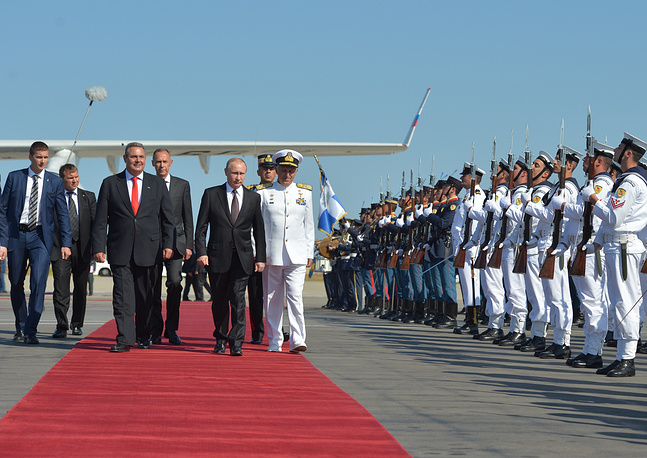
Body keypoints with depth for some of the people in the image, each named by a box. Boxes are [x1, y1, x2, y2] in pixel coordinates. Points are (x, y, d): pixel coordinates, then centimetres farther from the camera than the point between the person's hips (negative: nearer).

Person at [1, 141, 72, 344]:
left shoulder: (55, 181, 6)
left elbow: (62, 214, 7)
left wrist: (66, 243, 1)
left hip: (40, 236, -1)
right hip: (16, 235, 1)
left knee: (38, 282, -15)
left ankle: (30, 330, -13)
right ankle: (20, 327, 24)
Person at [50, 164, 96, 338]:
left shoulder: (89, 197, 10)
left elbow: (96, 223, 8)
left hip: (82, 249, 2)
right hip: (59, 248, -2)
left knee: (81, 289, 9)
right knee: (61, 289, -8)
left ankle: (77, 324, 22)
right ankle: (61, 326, -7)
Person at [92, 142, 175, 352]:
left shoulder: (158, 184, 9)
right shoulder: (110, 184, 6)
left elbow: (168, 218, 9)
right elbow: (101, 220, 4)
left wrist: (168, 244, -1)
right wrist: (98, 247, -4)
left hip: (148, 249, 1)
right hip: (120, 251, -1)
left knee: (145, 296, 8)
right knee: (122, 295, -8)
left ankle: (143, 336, 22)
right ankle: (124, 339, -10)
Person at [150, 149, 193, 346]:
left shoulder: (183, 185, 9)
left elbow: (188, 218, 9)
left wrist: (189, 245, 2)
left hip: (175, 242, 0)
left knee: (175, 282, -14)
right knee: (153, 287, 0)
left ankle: (172, 329, -2)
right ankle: (155, 332, 8)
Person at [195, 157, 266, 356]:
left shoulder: (253, 198, 8)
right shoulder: (211, 194, 4)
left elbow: (259, 230, 11)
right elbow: (201, 227, 2)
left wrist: (260, 257, 4)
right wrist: (201, 252, -9)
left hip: (243, 257, 0)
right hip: (218, 256, 0)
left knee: (238, 299, -11)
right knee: (219, 301, 8)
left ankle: (236, 343, -10)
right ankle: (221, 339, 24)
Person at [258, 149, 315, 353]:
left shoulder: (305, 193, 10)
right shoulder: (264, 193, 4)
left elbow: (309, 226, 14)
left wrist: (309, 253, 10)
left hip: (296, 256, 0)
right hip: (271, 255, 0)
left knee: (295, 296, -11)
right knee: (272, 299, 4)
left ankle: (297, 340, -12)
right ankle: (274, 341, 13)